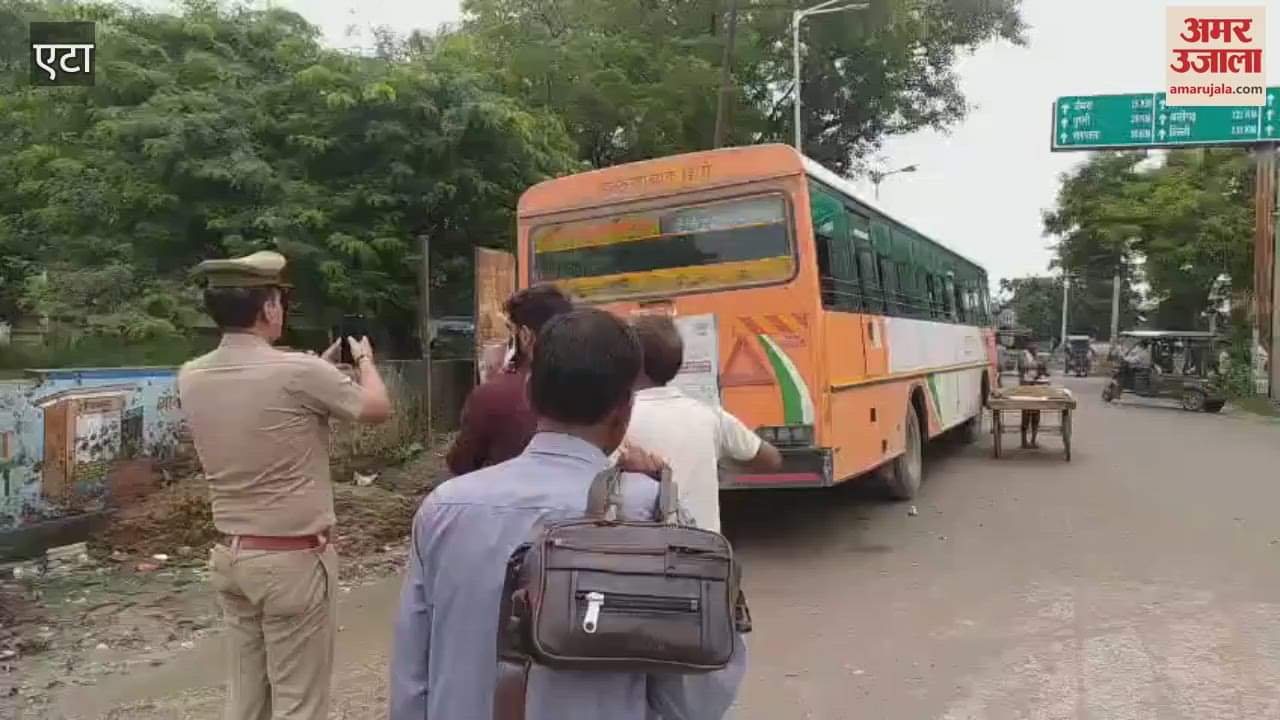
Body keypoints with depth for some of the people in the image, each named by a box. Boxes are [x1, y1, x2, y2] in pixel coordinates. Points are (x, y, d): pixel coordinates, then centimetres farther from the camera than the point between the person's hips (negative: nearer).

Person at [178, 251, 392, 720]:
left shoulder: (191, 378, 0)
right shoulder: (298, 372, -20)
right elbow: (378, 409, -5)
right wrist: (364, 357, 14)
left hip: (231, 555, 7)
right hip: (293, 558, -7)